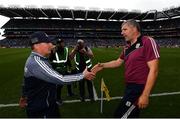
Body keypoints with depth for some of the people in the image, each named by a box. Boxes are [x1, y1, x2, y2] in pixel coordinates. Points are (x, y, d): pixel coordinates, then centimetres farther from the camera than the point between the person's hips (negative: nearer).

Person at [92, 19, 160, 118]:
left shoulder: (148, 42, -16)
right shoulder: (127, 47, 10)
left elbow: (153, 70, -20)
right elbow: (118, 62, 20)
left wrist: (145, 95, -22)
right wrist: (102, 65, 5)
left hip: (138, 88, -8)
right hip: (129, 86, 8)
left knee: (120, 115, -4)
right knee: (131, 115, 22)